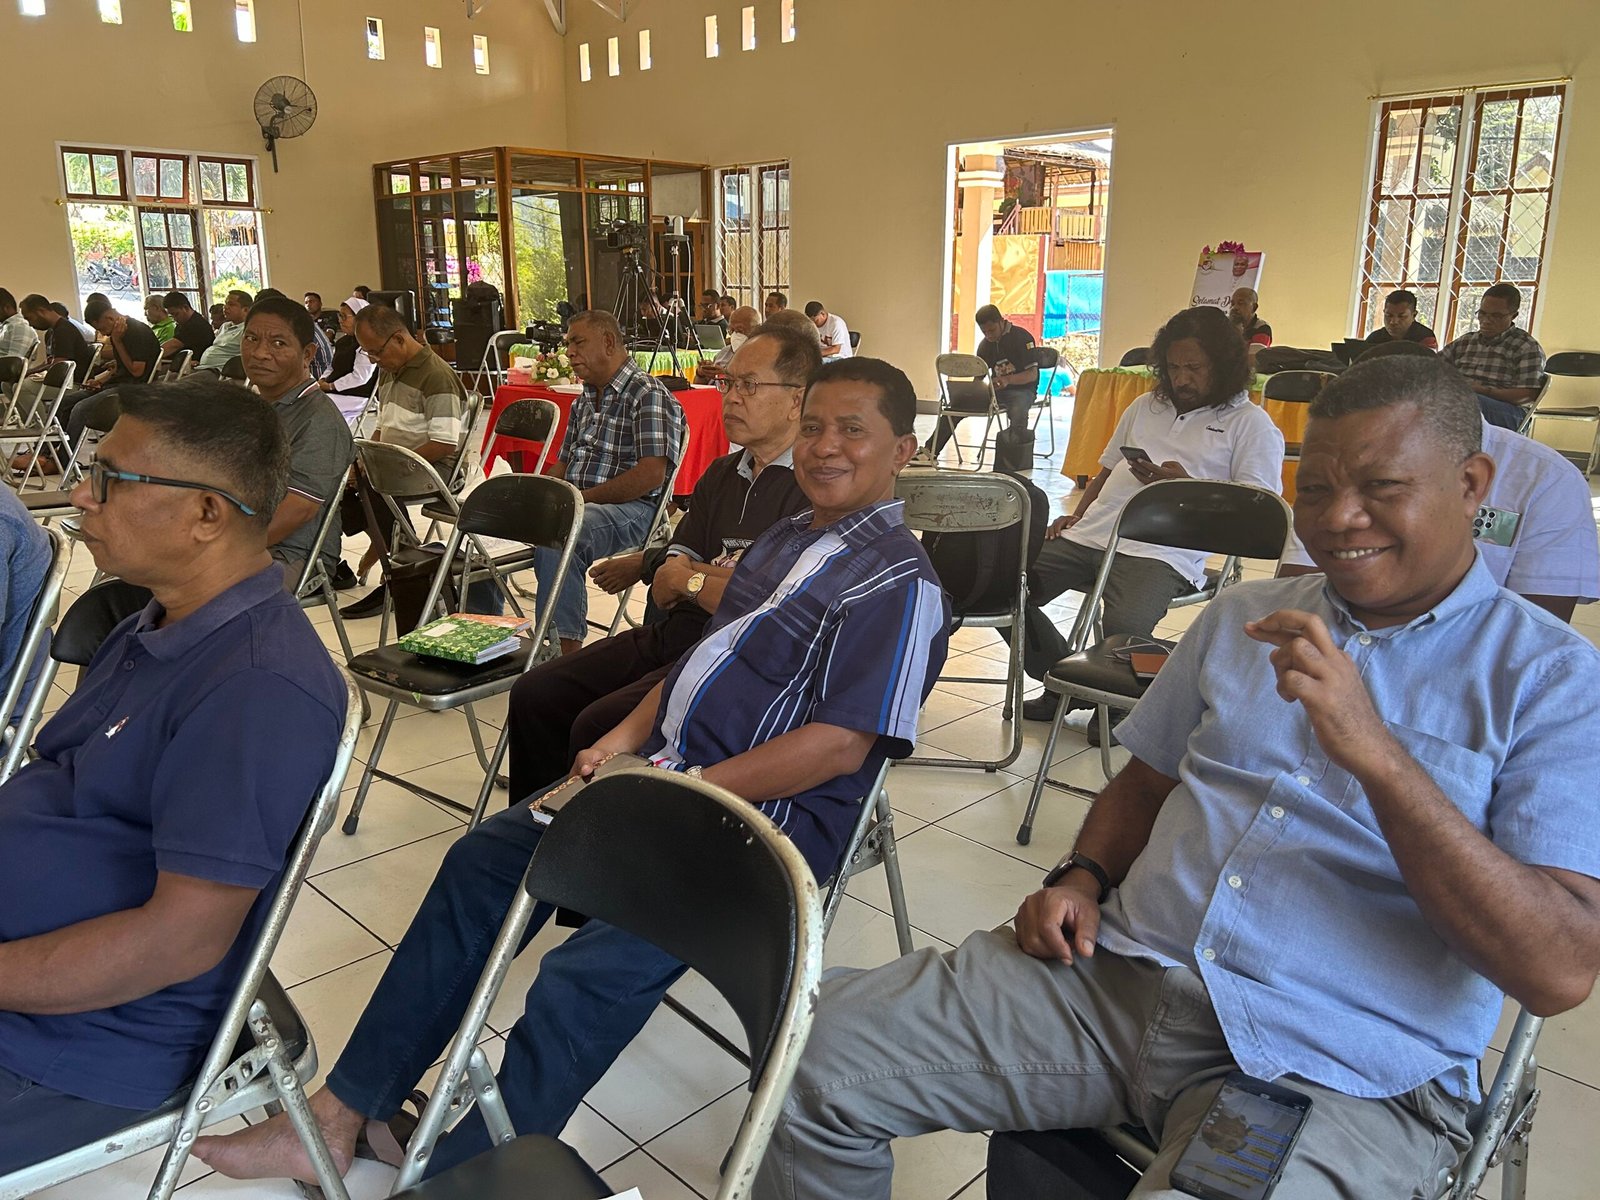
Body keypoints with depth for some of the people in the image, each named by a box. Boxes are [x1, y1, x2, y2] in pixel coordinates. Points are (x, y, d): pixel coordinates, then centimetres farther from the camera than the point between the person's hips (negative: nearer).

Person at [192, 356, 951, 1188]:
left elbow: (838, 746, -20)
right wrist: (625, 737, 5)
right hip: (662, 775, 9)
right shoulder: (784, 541, 16)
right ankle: (341, 1113, 13)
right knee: (480, 863, 5)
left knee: (580, 983, -24)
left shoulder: (899, 583, -12)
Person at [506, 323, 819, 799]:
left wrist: (693, 578, -6)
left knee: (597, 727, -23)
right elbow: (666, 589, 15)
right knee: (535, 695, 1)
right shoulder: (722, 473, 18)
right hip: (674, 635, 9)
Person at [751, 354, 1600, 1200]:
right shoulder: (1241, 617, 14)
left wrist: (1377, 752, -24)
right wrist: (1083, 878, 2)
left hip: (1331, 1072, -4)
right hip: (1117, 972, 5)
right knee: (819, 1053, -9)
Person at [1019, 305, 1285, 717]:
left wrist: (1185, 485, -14)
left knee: (1123, 625, -35)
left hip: (1162, 550, -6)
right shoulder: (1146, 406, 27)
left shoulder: (1251, 424, 8)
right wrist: (1076, 516, 12)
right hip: (1090, 535, 6)